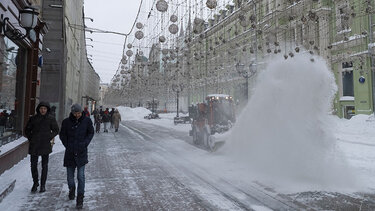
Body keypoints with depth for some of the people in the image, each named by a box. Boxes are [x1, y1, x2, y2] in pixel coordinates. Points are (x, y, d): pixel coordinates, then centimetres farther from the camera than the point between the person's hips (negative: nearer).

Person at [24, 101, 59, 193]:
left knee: (44, 165, 6)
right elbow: (27, 130, 13)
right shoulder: (33, 118, 2)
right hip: (34, 146, 1)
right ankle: (35, 182, 26)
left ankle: (43, 184, 17)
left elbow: (56, 130, 7)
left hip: (45, 145, -1)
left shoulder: (51, 119, -1)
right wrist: (31, 139, 3)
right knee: (33, 165, 6)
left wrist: (49, 138, -4)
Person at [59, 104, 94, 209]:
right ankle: (71, 189, 43)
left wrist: (85, 143, -3)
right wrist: (67, 145, 0)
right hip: (69, 152, 2)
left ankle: (80, 198, 3)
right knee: (70, 174, 14)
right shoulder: (66, 122, -2)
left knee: (81, 176, -6)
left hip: (81, 152, -2)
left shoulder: (87, 120, -3)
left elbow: (91, 133, 8)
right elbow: (62, 134, 10)